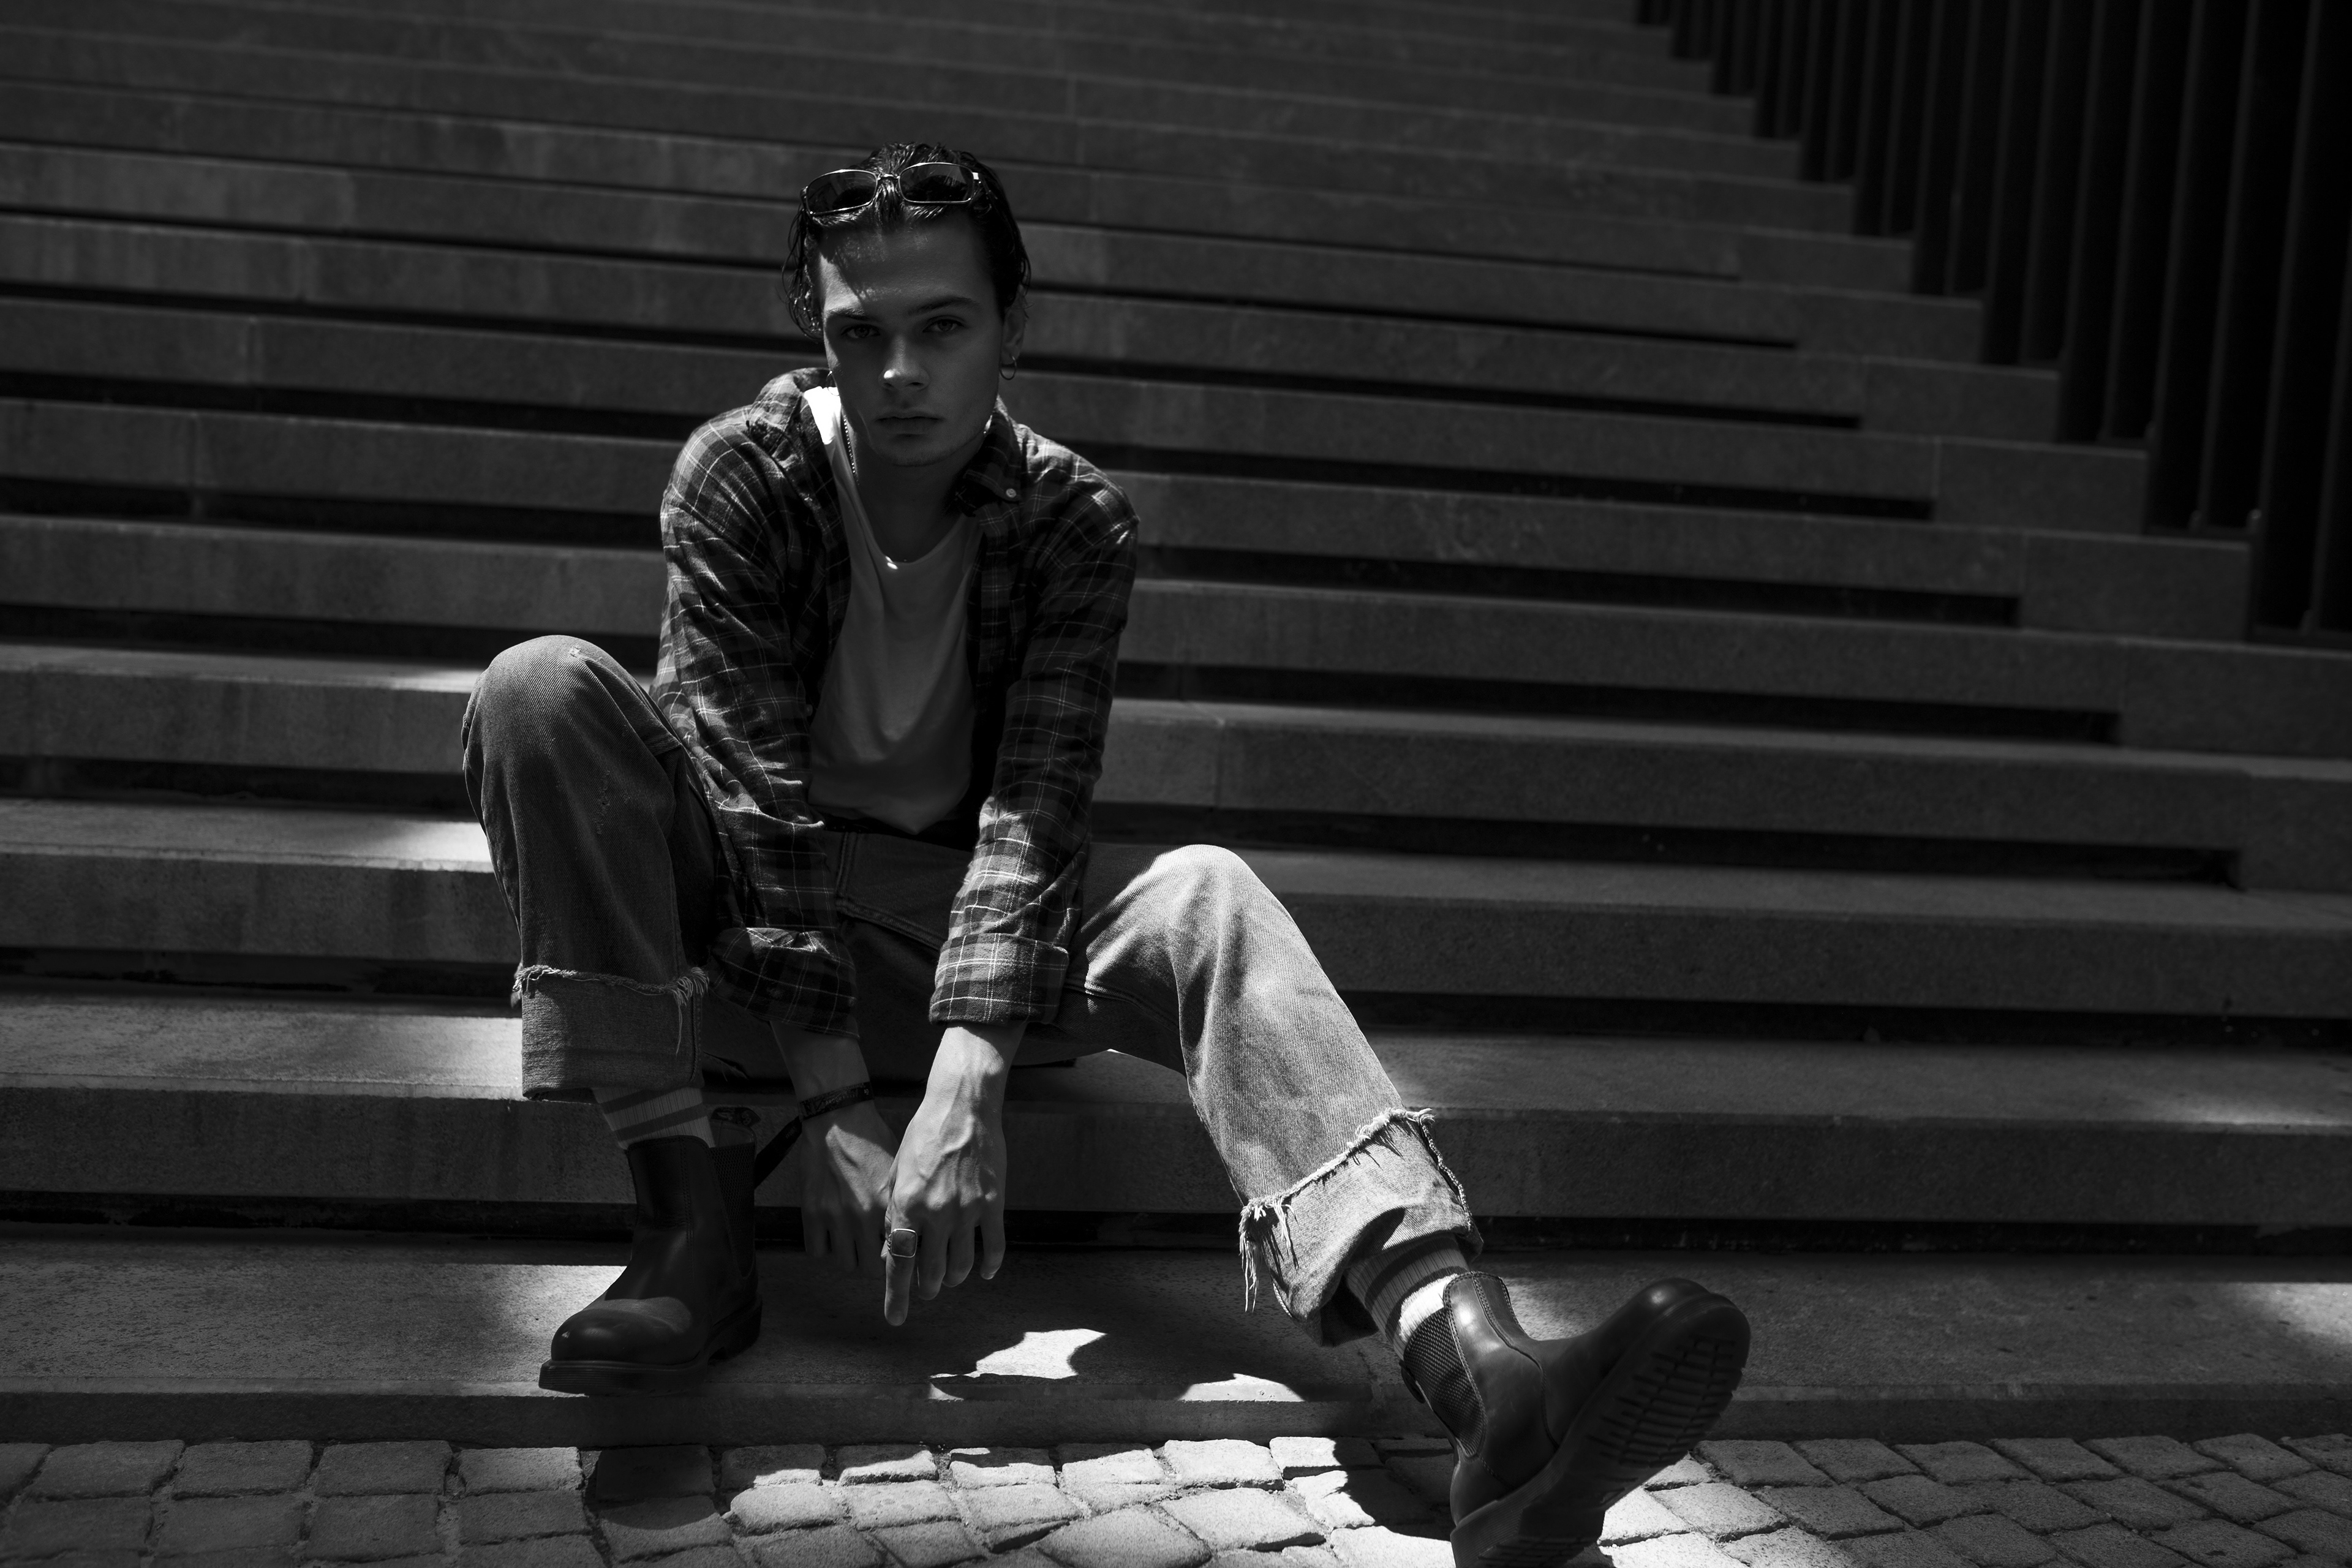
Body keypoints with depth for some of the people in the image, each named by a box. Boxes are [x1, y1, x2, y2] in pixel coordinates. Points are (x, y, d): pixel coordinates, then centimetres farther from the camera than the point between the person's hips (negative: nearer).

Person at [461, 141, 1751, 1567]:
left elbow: (1035, 809, -22)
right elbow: (767, 796, -22)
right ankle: (697, 1221, -29)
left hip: (956, 905, 1)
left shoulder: (1075, 518, -10)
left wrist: (967, 1077, -37)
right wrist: (834, 1104, -30)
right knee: (542, 688, -27)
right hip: (745, 901, 0)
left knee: (1205, 894, -30)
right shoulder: (741, 475, -13)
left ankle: (1475, 1363, -51)